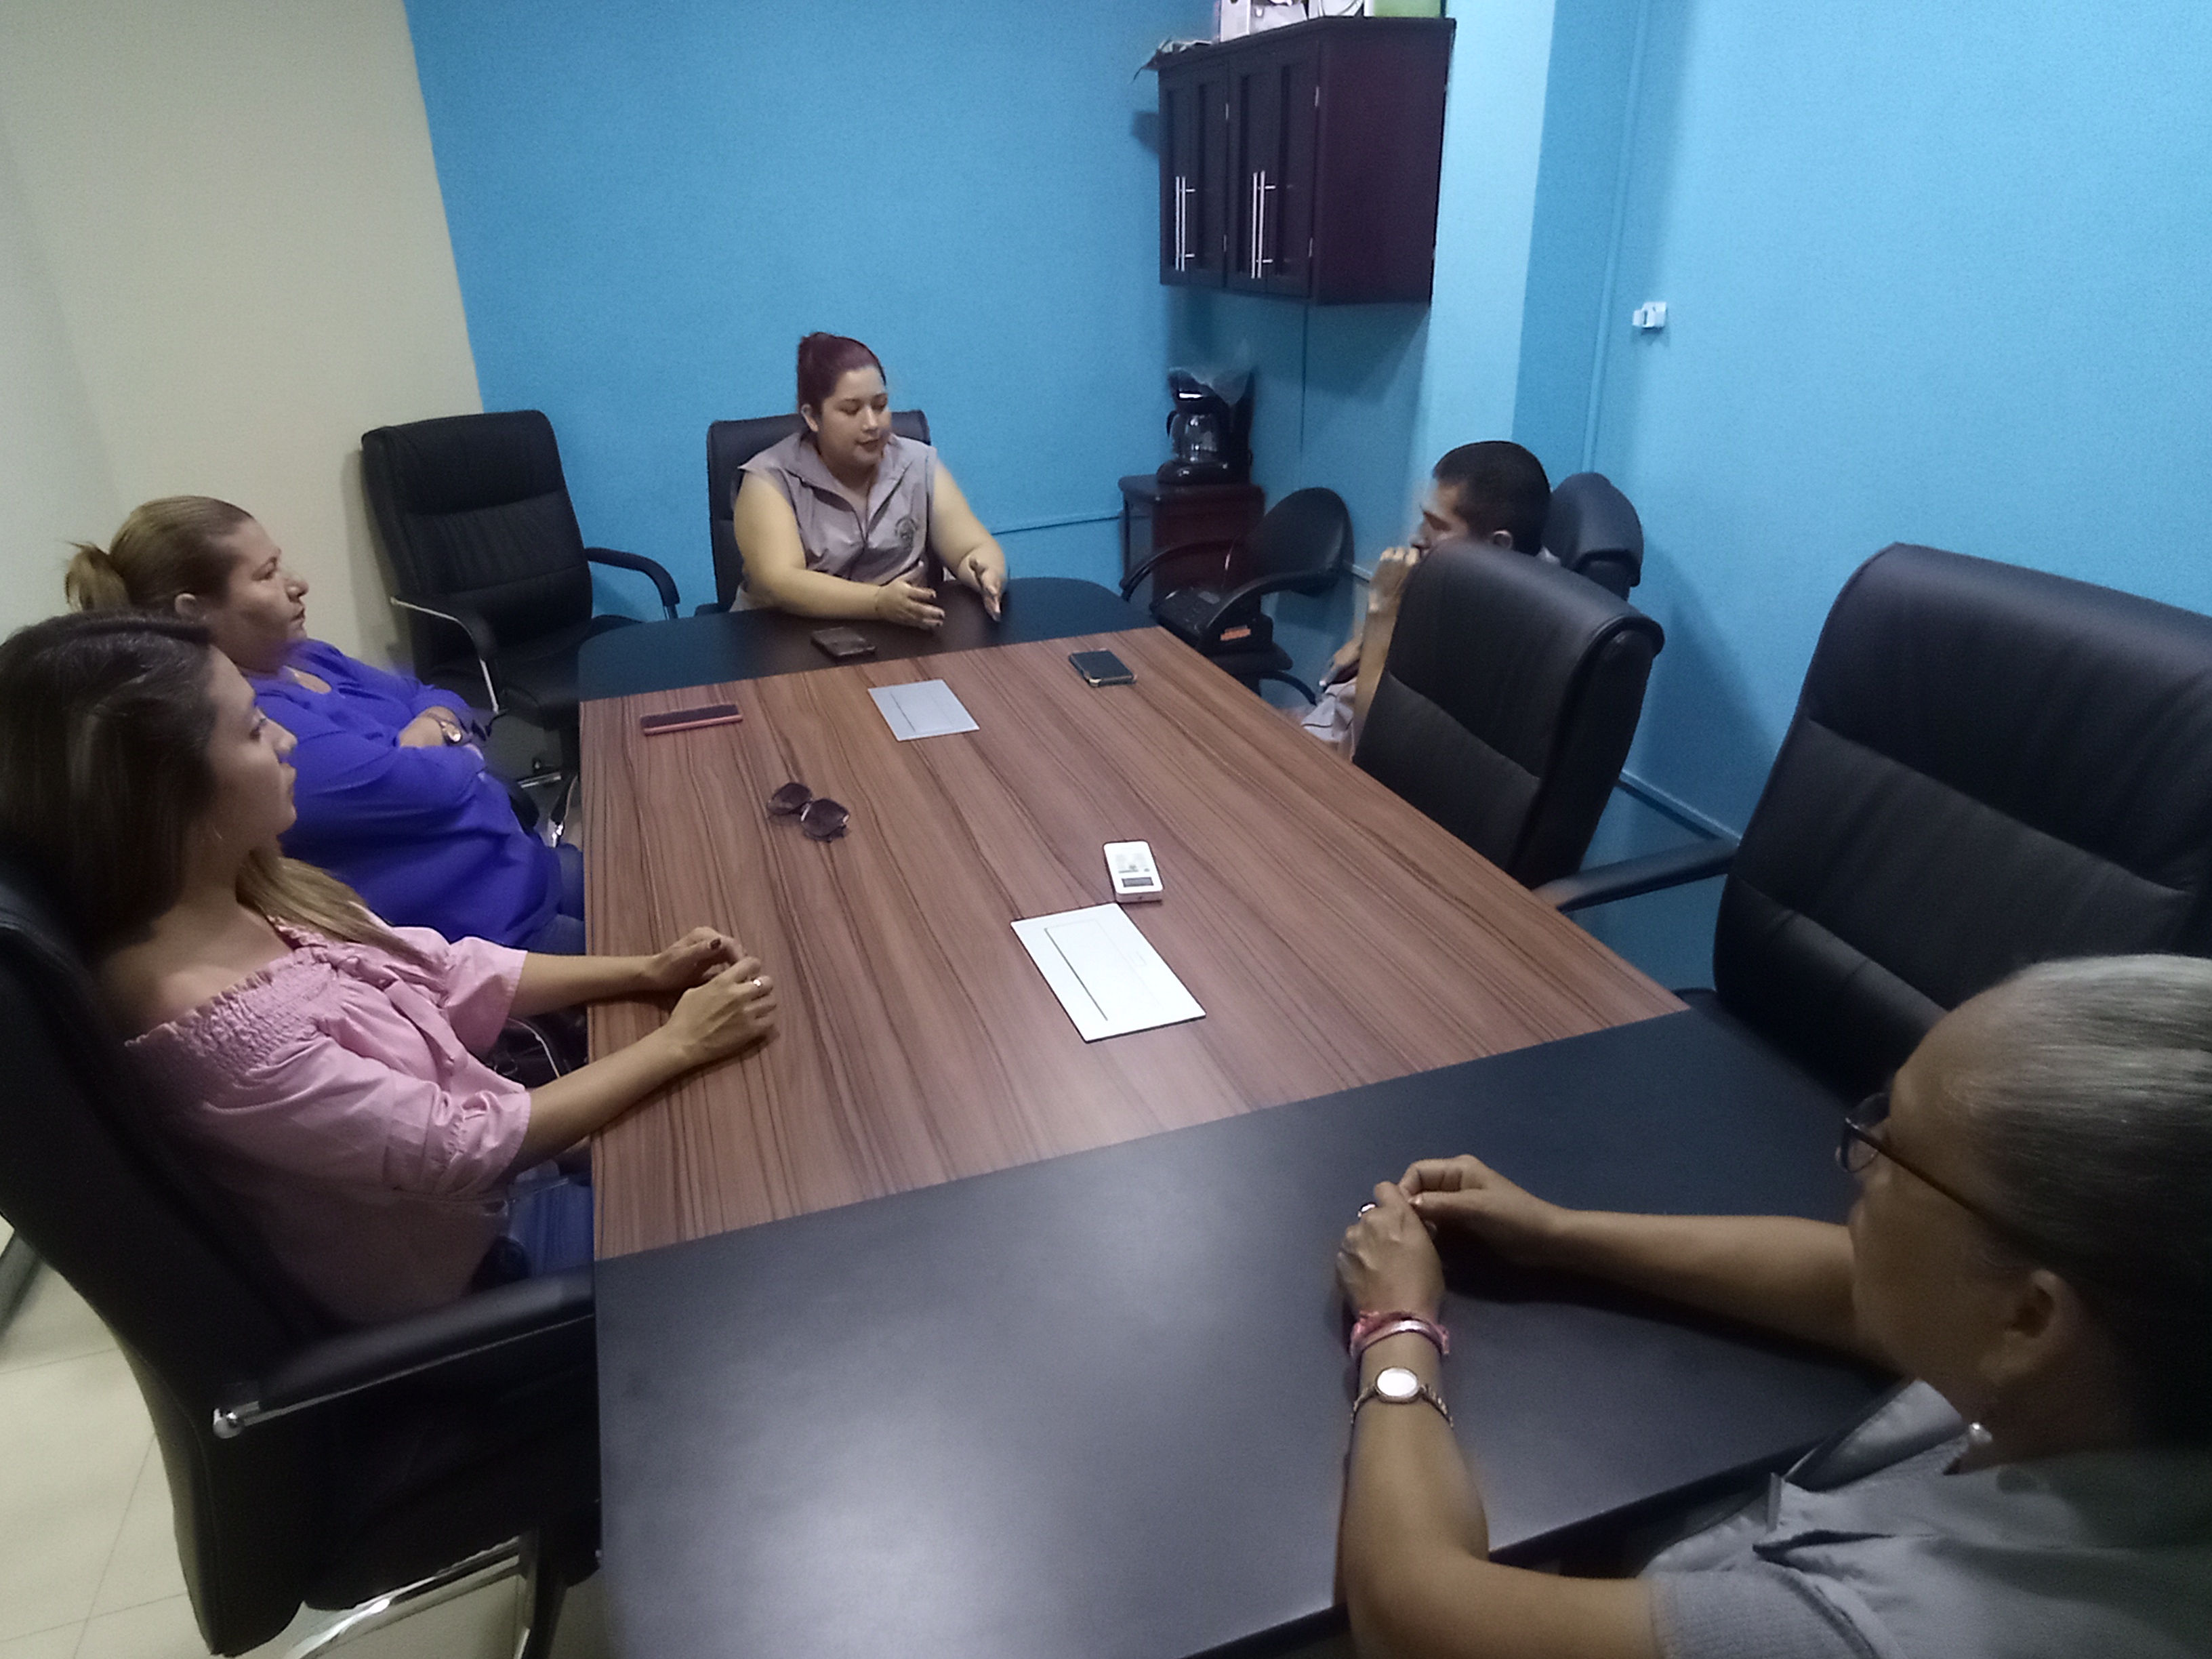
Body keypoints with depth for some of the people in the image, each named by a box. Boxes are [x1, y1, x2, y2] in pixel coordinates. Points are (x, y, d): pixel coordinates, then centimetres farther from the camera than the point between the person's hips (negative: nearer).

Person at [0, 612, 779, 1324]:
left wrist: (644, 972, -7)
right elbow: (464, 1148, -28)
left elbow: (441, 970, 0)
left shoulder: (237, 895, -11)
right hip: (459, 1277, -6)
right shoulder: (212, 1029, -36)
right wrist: (678, 1044, -22)